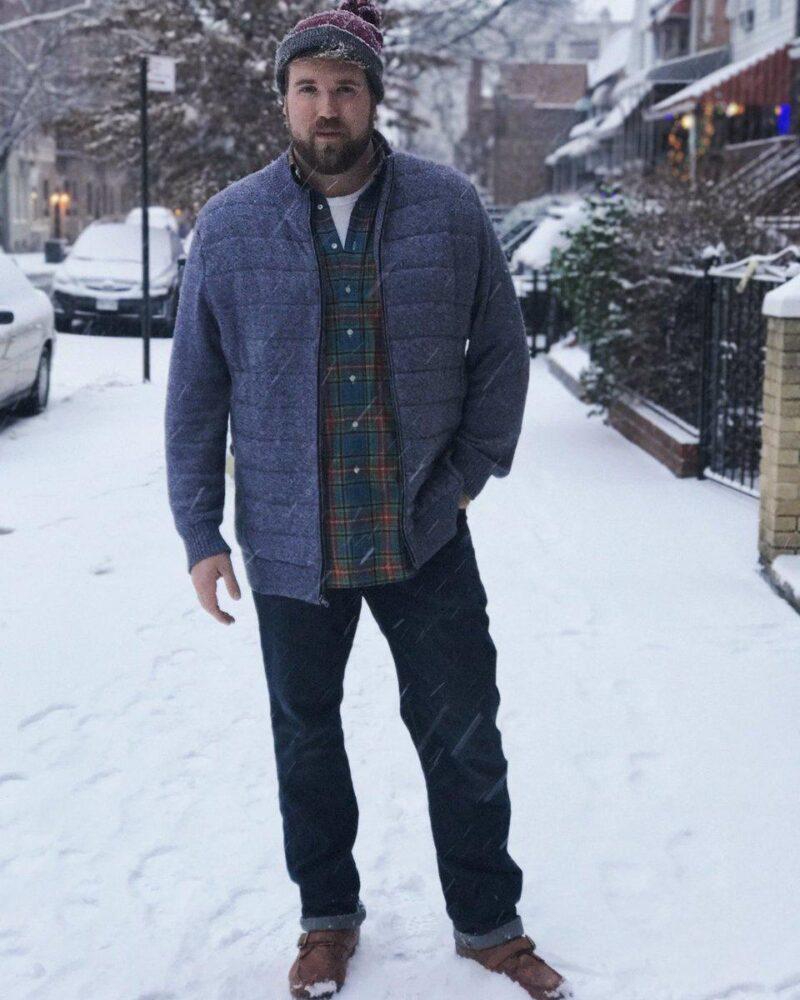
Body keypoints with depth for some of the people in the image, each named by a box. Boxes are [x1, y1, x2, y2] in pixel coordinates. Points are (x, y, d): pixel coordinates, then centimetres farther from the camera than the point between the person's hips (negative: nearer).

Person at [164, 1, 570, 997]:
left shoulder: (448, 206, -5)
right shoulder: (230, 225, -5)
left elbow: (501, 349, 5)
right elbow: (195, 393, 0)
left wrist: (469, 470, 0)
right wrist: (201, 534, -2)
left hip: (427, 537, 0)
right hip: (291, 544, 1)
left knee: (466, 738, 9)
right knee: (306, 742, 16)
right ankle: (328, 916, 38)